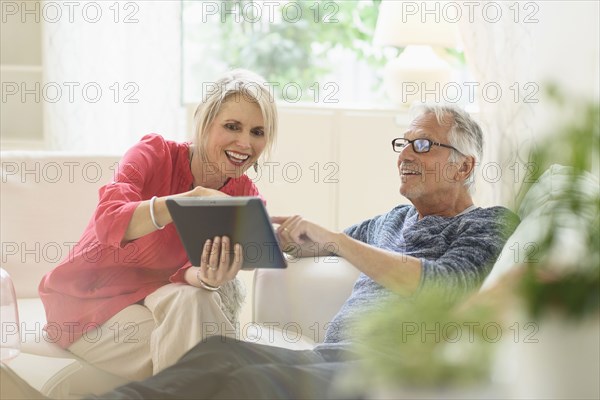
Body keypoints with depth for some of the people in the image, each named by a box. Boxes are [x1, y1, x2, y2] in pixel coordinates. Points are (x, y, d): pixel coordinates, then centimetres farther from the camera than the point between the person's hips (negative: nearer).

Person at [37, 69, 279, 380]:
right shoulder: (155, 154, -16)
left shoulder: (245, 197, -6)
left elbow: (187, 273, -17)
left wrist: (207, 278, -42)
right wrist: (191, 198, -47)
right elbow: (109, 223, -34)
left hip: (156, 297, 3)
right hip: (91, 301, -3)